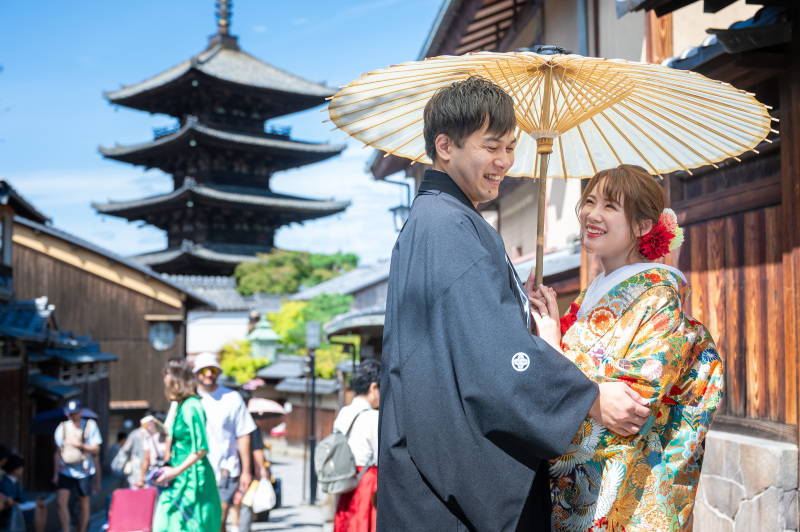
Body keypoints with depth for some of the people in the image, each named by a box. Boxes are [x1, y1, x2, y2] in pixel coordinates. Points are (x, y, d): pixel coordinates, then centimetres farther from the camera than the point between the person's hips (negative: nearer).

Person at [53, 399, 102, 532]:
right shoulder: (62, 427, 4)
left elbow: (96, 450, -3)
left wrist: (80, 444, -17)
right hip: (66, 470, 1)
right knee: (61, 501, -16)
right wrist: (56, 473, 7)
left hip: (84, 471, -1)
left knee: (83, 504, 9)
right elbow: (58, 452, 10)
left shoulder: (90, 426, -1)